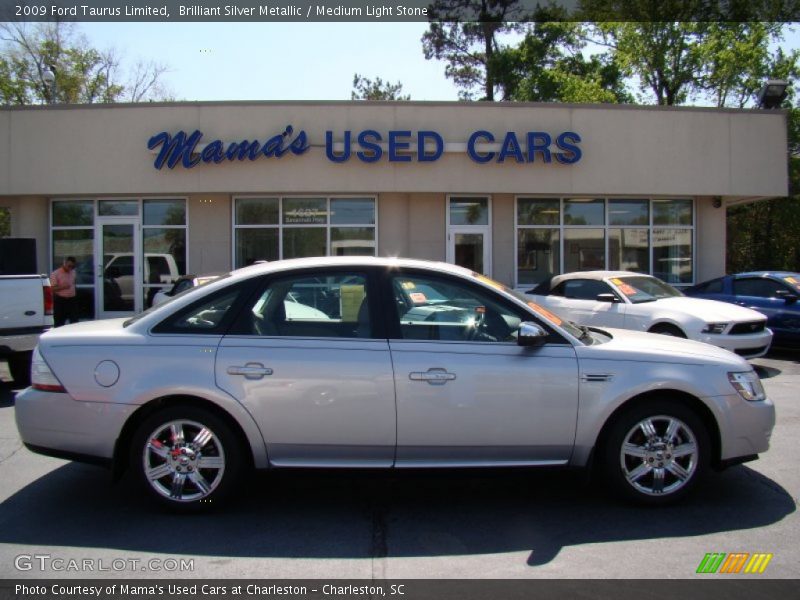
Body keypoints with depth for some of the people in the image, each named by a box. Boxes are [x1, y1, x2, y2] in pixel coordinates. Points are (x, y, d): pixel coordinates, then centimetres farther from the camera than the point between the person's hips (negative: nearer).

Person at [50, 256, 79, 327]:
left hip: (72, 300, 5)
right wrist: (63, 287, -26)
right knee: (59, 323, 0)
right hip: (60, 301, -5)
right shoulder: (55, 274, -8)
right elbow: (52, 289, -12)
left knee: (74, 322, 6)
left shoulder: (73, 272, 10)